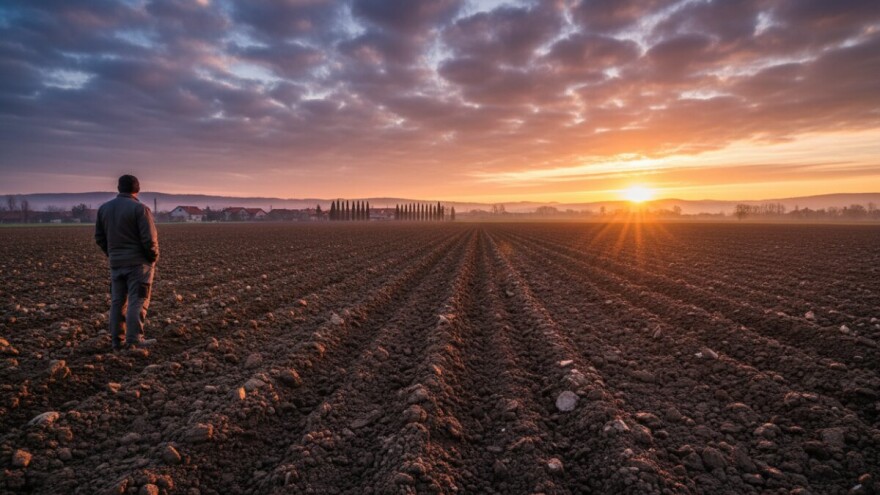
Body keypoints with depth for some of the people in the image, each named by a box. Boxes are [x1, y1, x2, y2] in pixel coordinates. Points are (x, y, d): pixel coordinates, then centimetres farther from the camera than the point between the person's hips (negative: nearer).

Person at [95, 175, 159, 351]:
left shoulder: (104, 208, 8)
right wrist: (154, 257, -2)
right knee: (137, 301, -2)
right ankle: (134, 339, -4)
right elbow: (150, 239, -17)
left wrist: (112, 254, 20)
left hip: (116, 263, 6)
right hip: (138, 262, -6)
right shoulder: (139, 208, -12)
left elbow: (99, 237, 12)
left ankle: (117, 341, 13)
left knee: (117, 302, 10)